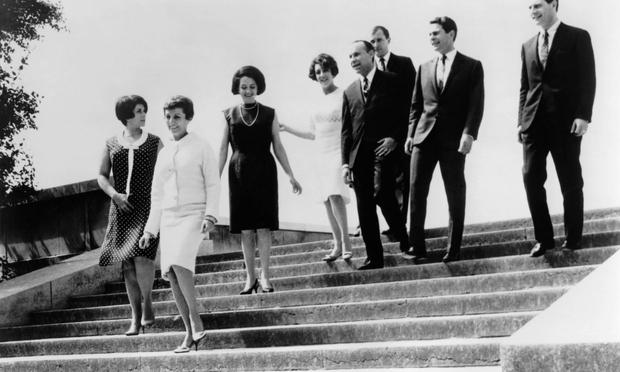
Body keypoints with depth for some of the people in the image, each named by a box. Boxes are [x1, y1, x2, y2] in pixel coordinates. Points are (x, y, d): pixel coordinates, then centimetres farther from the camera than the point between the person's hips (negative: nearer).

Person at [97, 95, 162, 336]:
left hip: (148, 205, -2)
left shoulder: (154, 142, 7)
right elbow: (102, 176, 11)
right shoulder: (111, 144, 10)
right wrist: (115, 194, -7)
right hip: (122, 208, 2)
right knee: (127, 264, 3)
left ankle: (147, 303, 2)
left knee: (141, 254, -21)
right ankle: (136, 318, 11)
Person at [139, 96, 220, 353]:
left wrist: (210, 215, -14)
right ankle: (190, 334, 4)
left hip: (193, 215, -6)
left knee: (178, 262, -27)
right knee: (171, 274, -2)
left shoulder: (201, 148, 2)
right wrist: (150, 230, 17)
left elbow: (213, 185, -1)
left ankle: (196, 320, -16)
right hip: (168, 218, 6)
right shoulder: (164, 153, 17)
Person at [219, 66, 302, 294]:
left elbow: (277, 147, 7)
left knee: (263, 226, -4)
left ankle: (264, 277, -1)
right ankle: (250, 278, 11)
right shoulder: (229, 115, 6)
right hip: (239, 173, 1)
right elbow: (223, 149, 6)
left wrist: (290, 175, 3)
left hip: (264, 172, -1)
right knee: (245, 230, 3)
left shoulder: (269, 114, 5)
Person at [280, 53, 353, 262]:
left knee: (335, 195, -21)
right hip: (321, 155, 6)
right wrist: (288, 129, 18)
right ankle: (337, 245, 13)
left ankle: (345, 240, -12)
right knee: (327, 200, 6)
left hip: (338, 152, -6)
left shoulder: (343, 96, -3)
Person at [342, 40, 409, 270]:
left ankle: (404, 240, -2)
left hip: (383, 149, -5)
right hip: (359, 154, 5)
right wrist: (345, 163, 7)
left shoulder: (391, 81, 6)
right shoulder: (349, 92, 18)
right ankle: (374, 258, 8)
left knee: (381, 192, -23)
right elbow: (346, 130, 14)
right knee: (364, 208, 2)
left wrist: (394, 137, -13)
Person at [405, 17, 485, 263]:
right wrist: (410, 134, 6)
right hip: (424, 138, 4)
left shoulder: (471, 67, 4)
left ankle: (454, 249, 9)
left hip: (453, 140, -3)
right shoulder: (424, 68, 16)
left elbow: (476, 104, -4)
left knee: (455, 195, 2)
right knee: (416, 191, -4)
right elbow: (416, 105, 16)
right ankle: (417, 247, 1)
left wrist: (469, 133, -15)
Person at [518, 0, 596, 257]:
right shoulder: (528, 46, 16)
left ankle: (573, 238, 15)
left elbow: (587, 80, -4)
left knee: (571, 182, 3)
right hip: (534, 121, 4)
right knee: (531, 178, -4)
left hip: (565, 122, -4)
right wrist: (522, 121, 8)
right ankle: (543, 238, 6)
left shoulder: (577, 37, 2)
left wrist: (583, 115, -13)